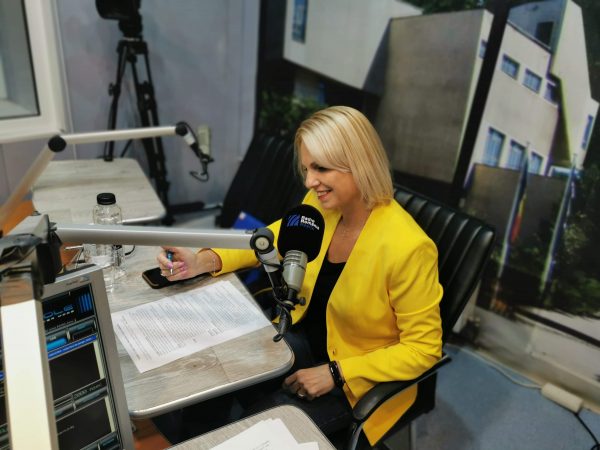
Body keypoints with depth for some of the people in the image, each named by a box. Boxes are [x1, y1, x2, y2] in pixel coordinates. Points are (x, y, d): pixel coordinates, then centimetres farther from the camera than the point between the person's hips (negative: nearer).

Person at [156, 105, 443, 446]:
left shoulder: (407, 247, -30)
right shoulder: (320, 203, -12)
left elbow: (423, 348, -19)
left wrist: (336, 373, -21)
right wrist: (202, 262, -13)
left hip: (361, 376, -5)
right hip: (305, 339, 5)